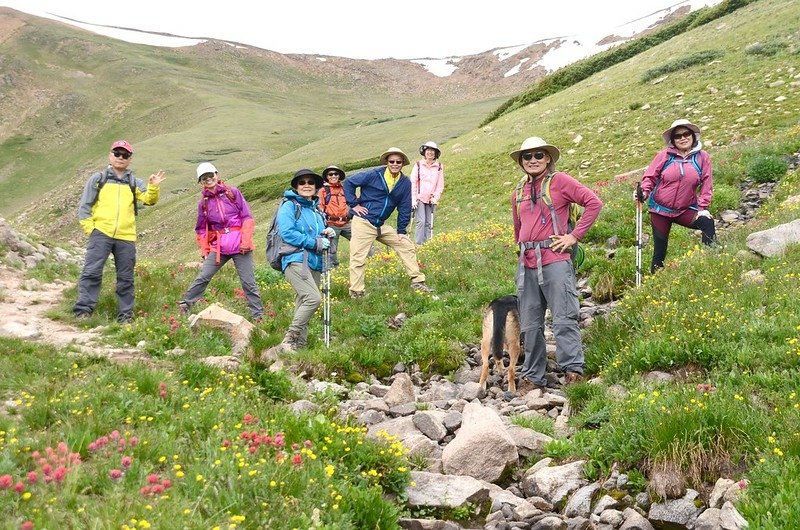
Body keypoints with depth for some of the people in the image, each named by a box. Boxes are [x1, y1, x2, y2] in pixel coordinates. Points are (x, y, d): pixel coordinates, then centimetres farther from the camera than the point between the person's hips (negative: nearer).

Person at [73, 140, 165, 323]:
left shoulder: (134, 182, 15)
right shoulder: (98, 179, 10)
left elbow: (149, 199, 1)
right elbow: (84, 206, 8)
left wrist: (154, 187, -19)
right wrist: (90, 229, -2)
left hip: (126, 238, 2)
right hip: (101, 234, -2)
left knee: (125, 278, 6)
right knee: (92, 272, -10)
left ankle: (125, 315, 13)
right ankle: (83, 310, -7)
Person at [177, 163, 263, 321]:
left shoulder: (233, 193, 2)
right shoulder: (204, 203, 9)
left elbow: (247, 217, 0)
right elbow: (201, 229, 17)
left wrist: (246, 241, -9)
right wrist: (204, 250, 9)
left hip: (240, 245, -2)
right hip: (218, 247, 2)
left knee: (248, 282, 0)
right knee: (202, 277, -3)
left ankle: (258, 315, 8)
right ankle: (185, 305, 11)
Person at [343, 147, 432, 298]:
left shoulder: (405, 183, 3)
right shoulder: (373, 175, -11)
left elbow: (404, 208, 7)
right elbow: (349, 183, -6)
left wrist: (401, 231, 5)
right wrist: (354, 204, -10)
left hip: (381, 226, 6)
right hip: (363, 223, -5)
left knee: (407, 246, 7)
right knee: (358, 258, -7)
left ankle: (417, 281, 17)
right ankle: (356, 294, 2)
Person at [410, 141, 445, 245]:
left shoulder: (439, 167, 5)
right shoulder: (418, 165, 0)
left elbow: (440, 185, 9)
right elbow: (413, 182, 0)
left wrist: (435, 197, -4)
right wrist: (413, 199, -6)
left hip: (431, 200, 2)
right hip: (419, 198, -2)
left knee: (429, 223, 2)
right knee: (420, 221, -13)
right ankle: (418, 244, -11)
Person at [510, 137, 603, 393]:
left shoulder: (560, 181, 1)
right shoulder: (518, 193, 18)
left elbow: (594, 202, -5)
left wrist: (575, 235, -7)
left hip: (555, 260, -6)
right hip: (527, 264, 6)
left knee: (564, 318, -9)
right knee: (530, 324, 9)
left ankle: (574, 370, -4)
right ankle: (532, 376, 17)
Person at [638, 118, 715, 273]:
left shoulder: (702, 157, -2)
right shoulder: (665, 155, -6)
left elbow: (706, 184, -4)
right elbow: (650, 176, -4)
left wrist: (703, 207, -10)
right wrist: (644, 192, -21)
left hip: (685, 210, 1)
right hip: (660, 208, -1)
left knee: (707, 222, -24)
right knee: (660, 247, 4)